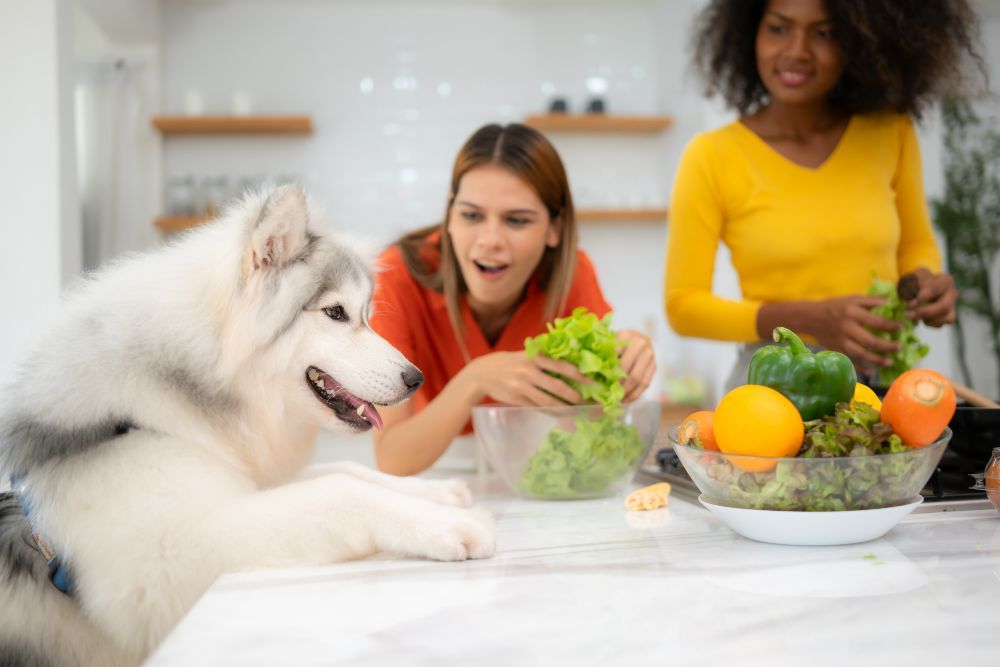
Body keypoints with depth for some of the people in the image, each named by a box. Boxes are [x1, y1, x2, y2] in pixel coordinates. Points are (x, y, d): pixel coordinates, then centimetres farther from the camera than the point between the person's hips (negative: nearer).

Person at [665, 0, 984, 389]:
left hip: (887, 381, 3)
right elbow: (683, 305, -6)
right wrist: (808, 318, -17)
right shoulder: (712, 158, -10)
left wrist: (924, 281, -6)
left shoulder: (890, 133, 0)